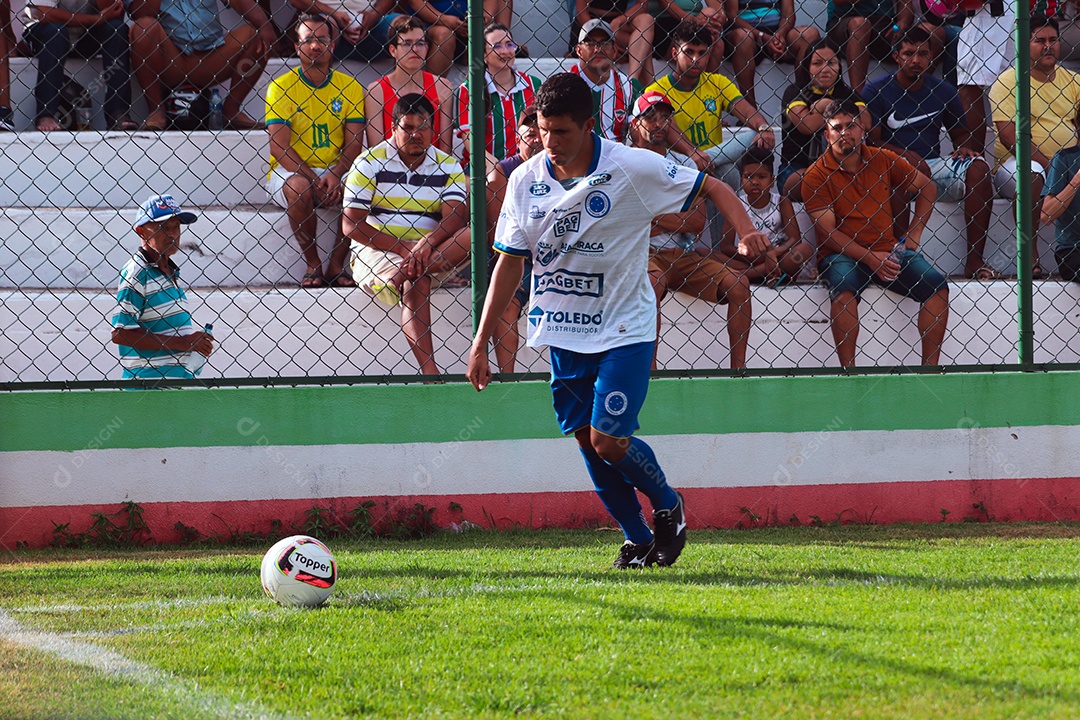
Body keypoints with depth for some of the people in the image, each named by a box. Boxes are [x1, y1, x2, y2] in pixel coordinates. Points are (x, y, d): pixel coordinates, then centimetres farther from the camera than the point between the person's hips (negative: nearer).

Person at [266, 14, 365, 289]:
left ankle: (336, 265, -12)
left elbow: (355, 142, 0)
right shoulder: (281, 87, -5)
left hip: (336, 171, 2)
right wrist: (314, 181, -23)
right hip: (291, 172, -2)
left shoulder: (349, 86, 4)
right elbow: (280, 146, -12)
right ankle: (313, 266, -18)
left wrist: (335, 174, -20)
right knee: (299, 188, -36)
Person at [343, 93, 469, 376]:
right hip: (375, 254, -3)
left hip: (435, 253, 3)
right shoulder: (369, 163, 1)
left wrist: (426, 244, -29)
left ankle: (407, 274, -41)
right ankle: (429, 371, -45)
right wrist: (403, 249, -16)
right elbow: (351, 225, -6)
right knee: (415, 282, -36)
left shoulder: (448, 167, 8)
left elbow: (455, 216, -7)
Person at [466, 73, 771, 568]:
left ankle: (667, 505, 15)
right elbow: (509, 263, 4)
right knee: (586, 438, 3)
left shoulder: (632, 168, -12)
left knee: (608, 439, -13)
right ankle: (638, 539, 19)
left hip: (624, 329, -4)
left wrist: (746, 230, -24)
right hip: (563, 329, 4)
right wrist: (481, 342, 2)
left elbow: (711, 188, -4)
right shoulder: (525, 181, -2)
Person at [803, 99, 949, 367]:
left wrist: (915, 232, 9)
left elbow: (926, 187, 22)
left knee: (936, 285, -20)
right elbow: (828, 231, -8)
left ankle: (930, 366, -17)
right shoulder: (817, 176, -2)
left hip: (888, 250, 4)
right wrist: (869, 257, -17)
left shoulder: (883, 161, 9)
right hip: (841, 255, -4)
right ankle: (848, 370, -34)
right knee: (843, 289, -38)